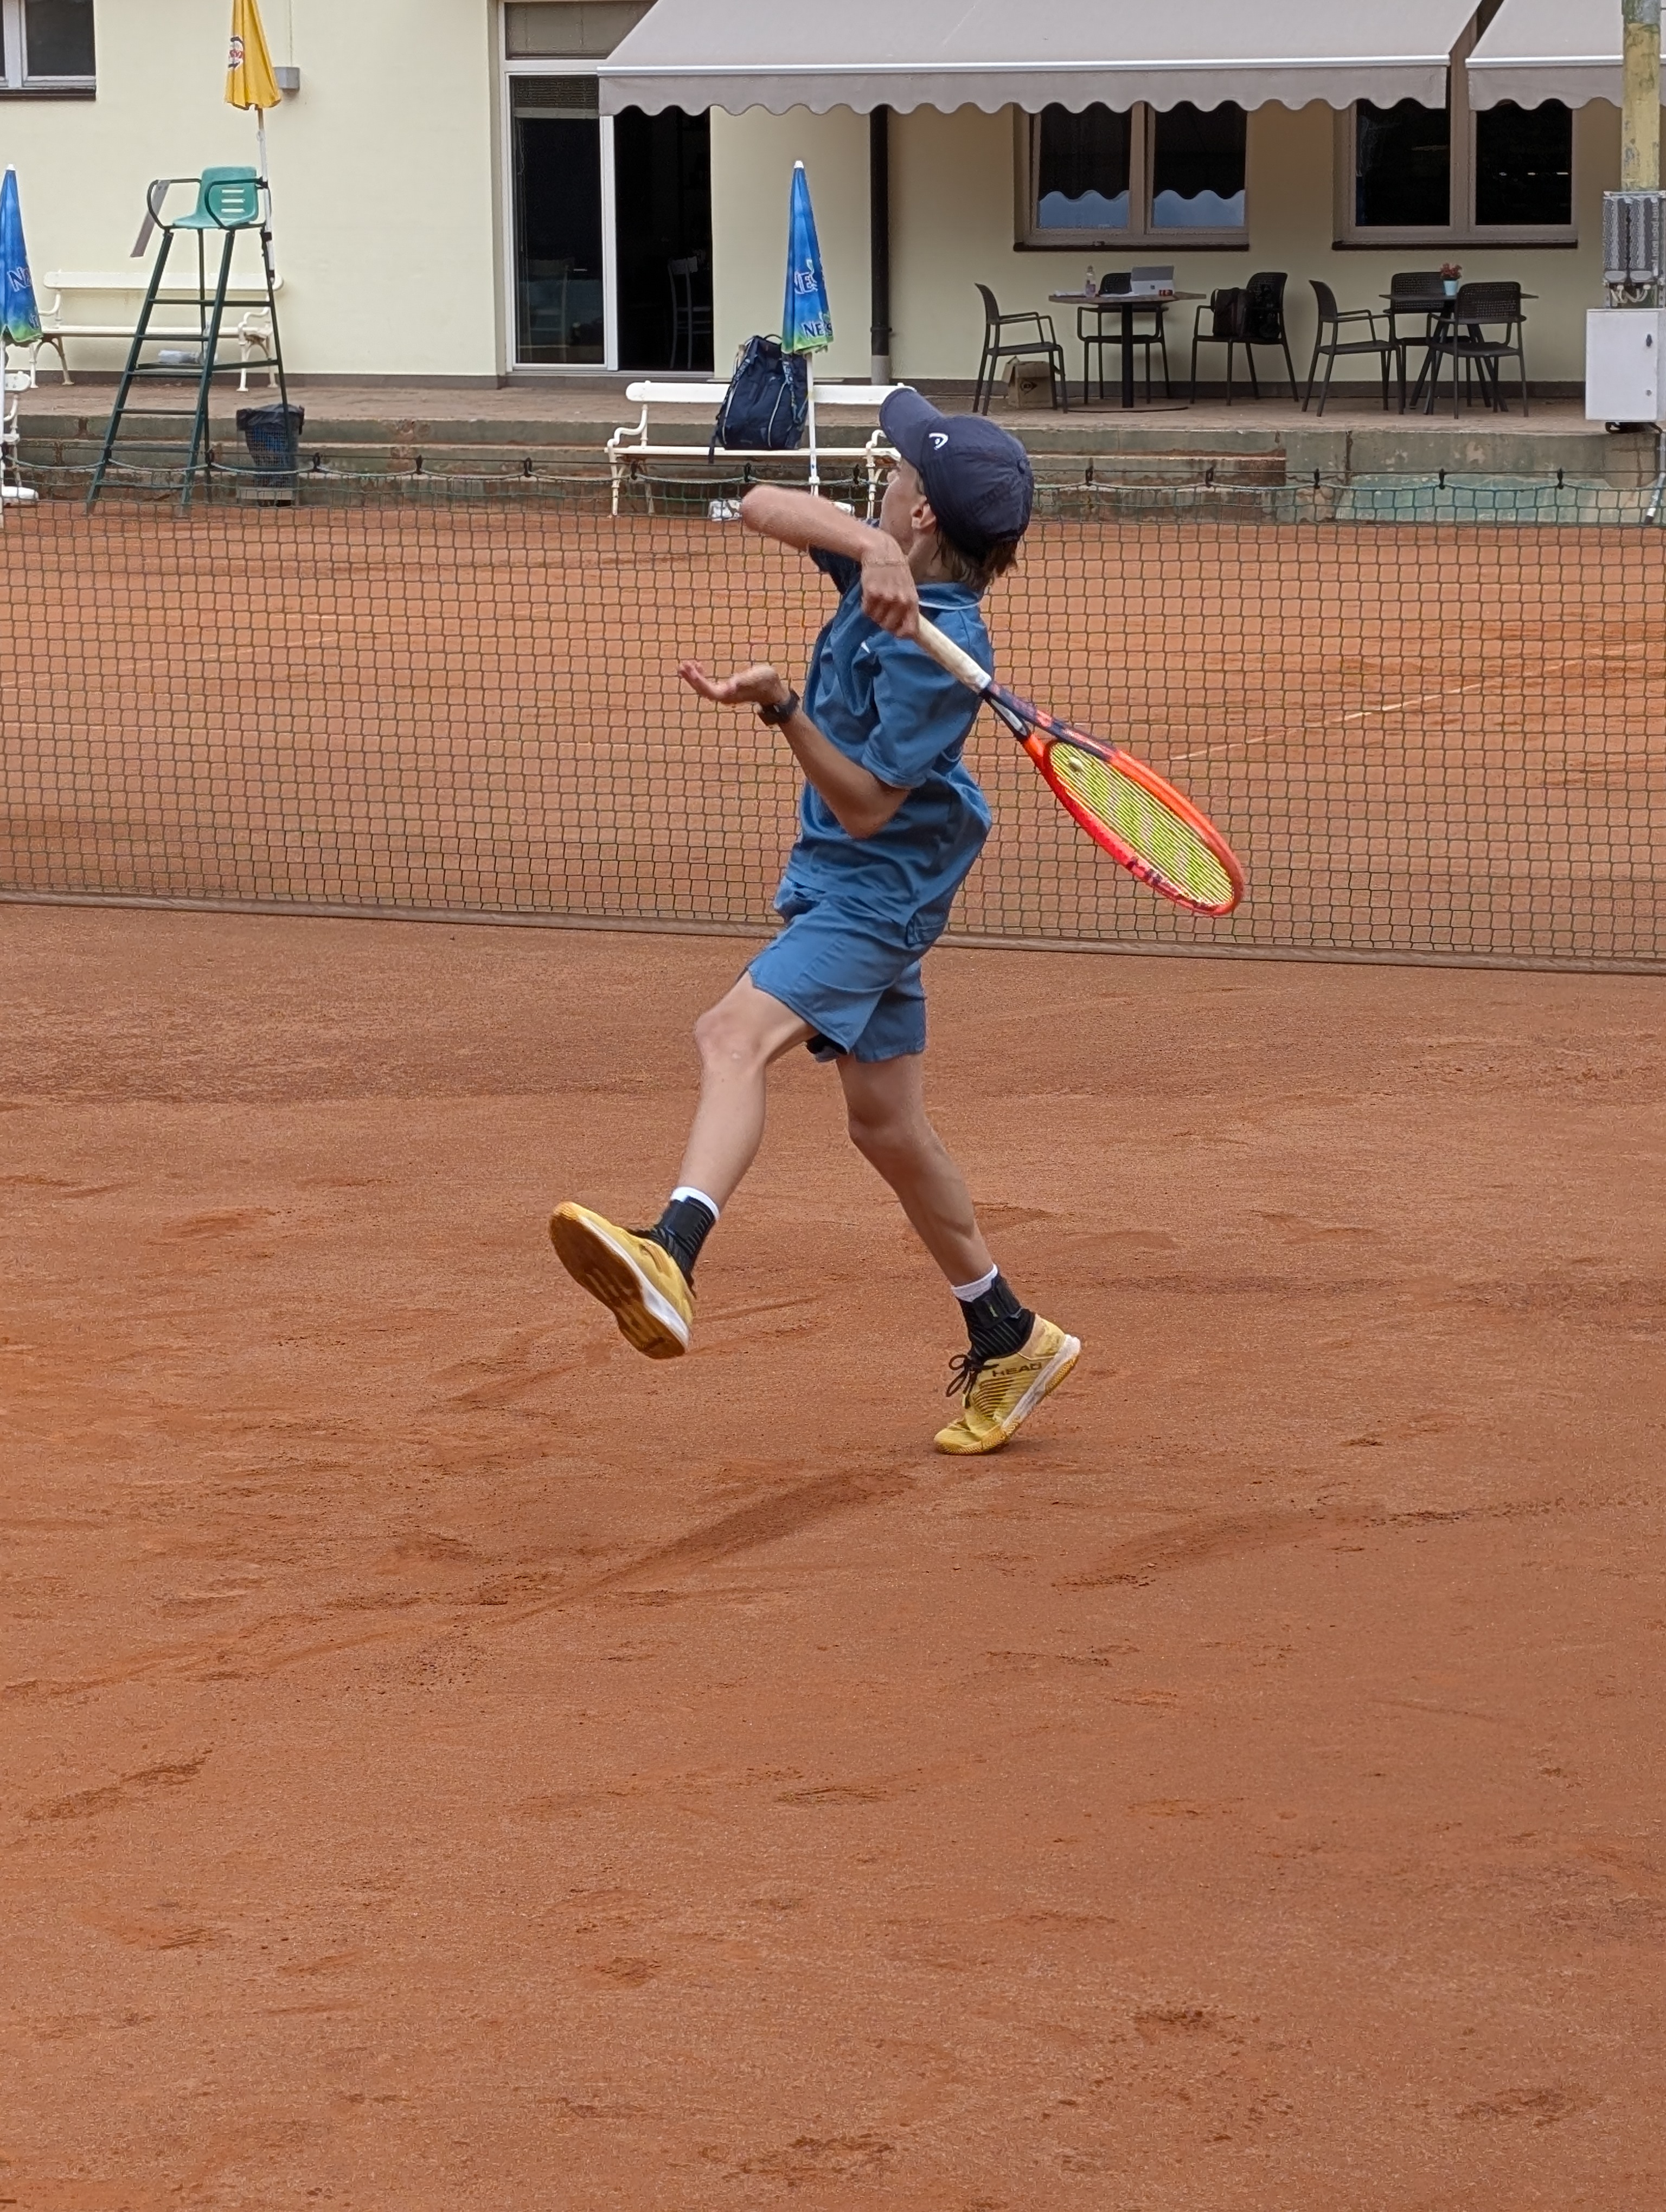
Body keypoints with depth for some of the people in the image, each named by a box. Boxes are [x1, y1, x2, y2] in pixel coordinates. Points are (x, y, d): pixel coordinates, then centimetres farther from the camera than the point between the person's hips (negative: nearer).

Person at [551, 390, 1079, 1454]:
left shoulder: (936, 648, -25)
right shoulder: (889, 568, -2)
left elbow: (867, 806, -22)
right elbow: (764, 505, -7)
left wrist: (781, 706, -32)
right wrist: (870, 547, -24)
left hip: (878, 887, -10)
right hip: (846, 881, 10)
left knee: (736, 1035, -31)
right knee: (888, 1123, 18)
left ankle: (670, 1257, -54)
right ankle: (1009, 1341, 30)